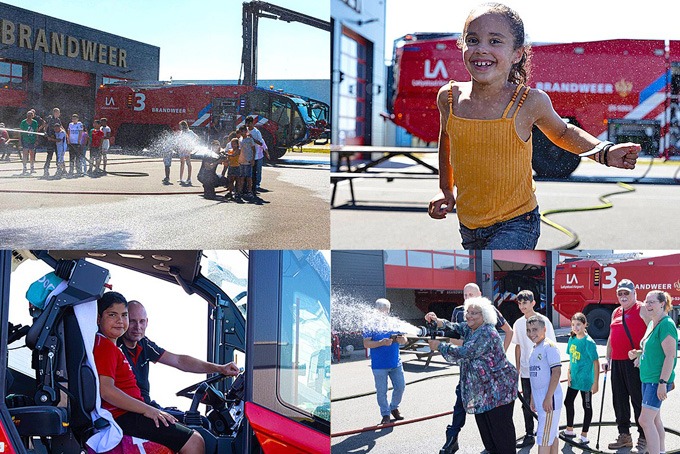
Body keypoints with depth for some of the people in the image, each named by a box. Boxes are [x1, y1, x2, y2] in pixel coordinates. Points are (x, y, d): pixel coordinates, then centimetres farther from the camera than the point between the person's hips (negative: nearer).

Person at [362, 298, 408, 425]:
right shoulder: (371, 325, -5)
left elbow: (404, 340, 12)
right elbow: (366, 344, -12)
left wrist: (402, 339, -13)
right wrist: (381, 343, -26)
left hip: (396, 363, 4)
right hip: (379, 365, -4)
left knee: (400, 387, 8)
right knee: (381, 391, 3)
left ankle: (394, 407, 31)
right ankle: (385, 414, 15)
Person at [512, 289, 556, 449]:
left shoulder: (543, 321, -7)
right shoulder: (518, 324, 7)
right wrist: (517, 369, 11)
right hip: (526, 371, 5)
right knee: (527, 404, 9)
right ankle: (529, 436, 18)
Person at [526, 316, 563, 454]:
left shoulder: (549, 346, -12)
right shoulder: (535, 348, 14)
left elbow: (556, 371, -18)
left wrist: (548, 398, -21)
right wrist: (533, 399, 19)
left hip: (549, 399, -8)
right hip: (539, 398, 9)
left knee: (544, 436, -8)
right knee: (552, 435, 13)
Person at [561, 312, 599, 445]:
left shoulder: (589, 342, -18)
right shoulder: (572, 339, 2)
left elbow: (596, 362, -16)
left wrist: (596, 382, -17)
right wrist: (569, 374, 6)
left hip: (586, 380, -8)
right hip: (574, 379, 8)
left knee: (587, 406, 5)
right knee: (568, 402, 17)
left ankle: (584, 436, 14)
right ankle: (569, 430, 35)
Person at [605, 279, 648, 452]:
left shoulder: (642, 309, -5)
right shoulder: (616, 313, 18)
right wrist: (607, 358, 20)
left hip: (635, 363, -8)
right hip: (617, 363, 8)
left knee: (638, 400, -4)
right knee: (619, 400, 12)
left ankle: (644, 439, 3)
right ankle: (624, 436, 23)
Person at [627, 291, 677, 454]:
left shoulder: (666, 325, -17)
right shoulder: (652, 324, 12)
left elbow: (670, 356, -21)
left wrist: (663, 382, -25)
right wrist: (638, 353, 7)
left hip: (658, 380, -10)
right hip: (648, 379, 10)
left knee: (645, 420, -14)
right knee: (654, 418, 17)